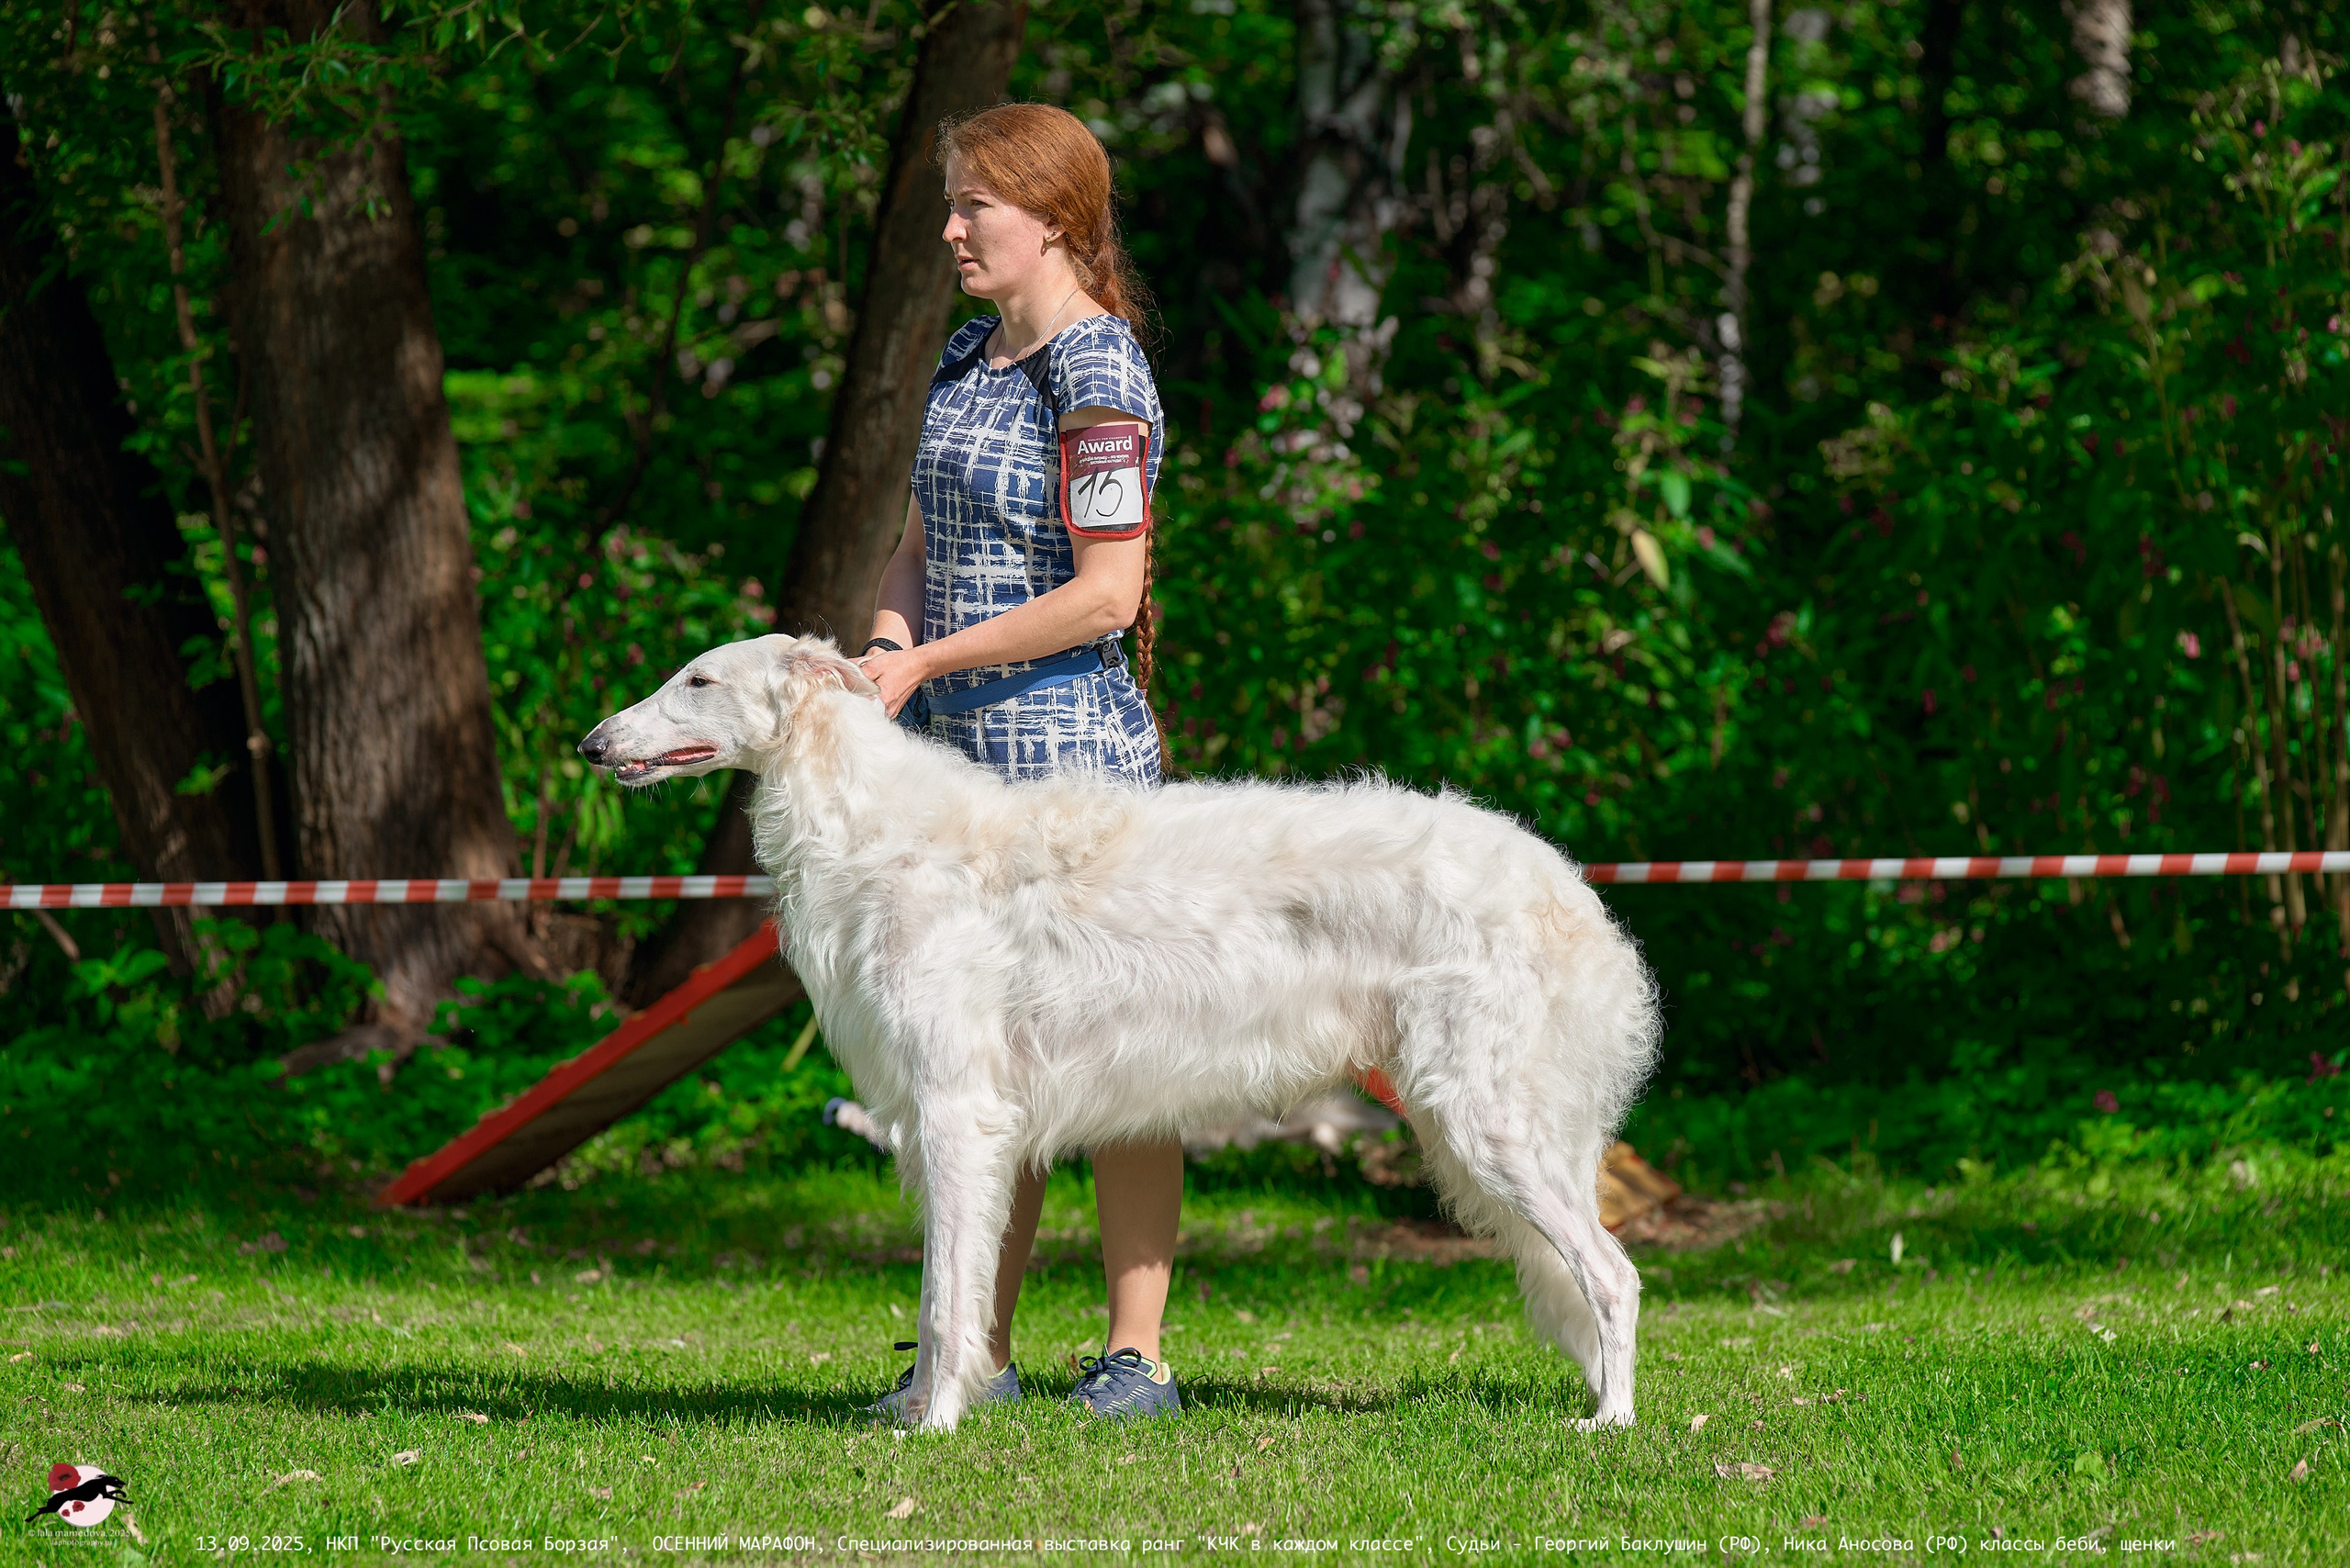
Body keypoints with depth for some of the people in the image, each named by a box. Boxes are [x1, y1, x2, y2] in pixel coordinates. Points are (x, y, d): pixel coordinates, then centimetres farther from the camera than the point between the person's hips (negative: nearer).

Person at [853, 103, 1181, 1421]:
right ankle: (976, 1354, 14)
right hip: (953, 754, 8)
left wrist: (927, 662, -13)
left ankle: (1136, 1356, 2)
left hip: (1069, 741, -8)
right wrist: (887, 647, -2)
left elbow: (1106, 594, -18)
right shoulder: (970, 357, 14)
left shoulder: (1098, 376, -12)